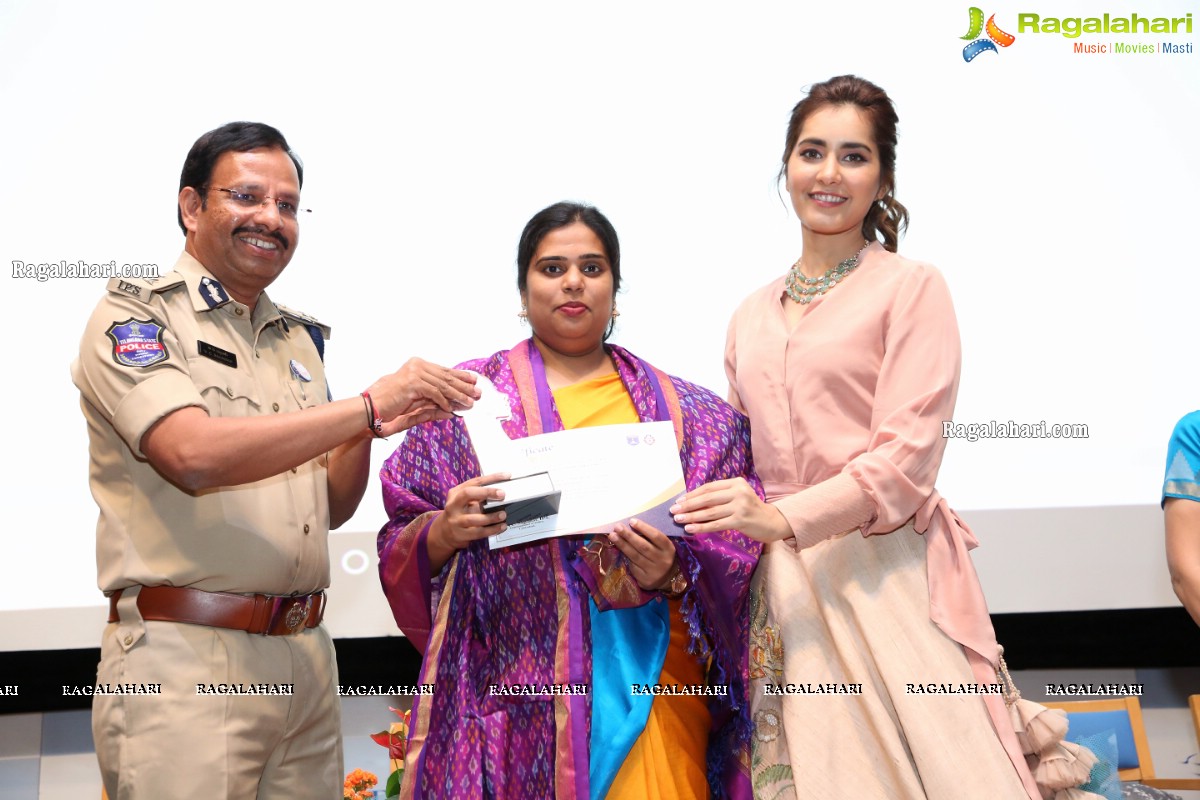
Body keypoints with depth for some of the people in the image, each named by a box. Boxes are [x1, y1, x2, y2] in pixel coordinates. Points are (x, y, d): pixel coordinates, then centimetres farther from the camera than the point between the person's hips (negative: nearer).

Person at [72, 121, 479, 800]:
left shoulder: (299, 337, 16)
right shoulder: (134, 318, -3)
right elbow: (194, 454, -21)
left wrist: (365, 433, -4)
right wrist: (368, 406, -20)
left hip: (306, 658, 6)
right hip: (186, 660, -6)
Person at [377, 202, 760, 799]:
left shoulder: (692, 417, 11)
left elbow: (733, 554, 8)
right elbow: (402, 550, 7)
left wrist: (673, 573, -12)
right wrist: (446, 532, -14)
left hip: (649, 680, 1)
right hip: (513, 676, -1)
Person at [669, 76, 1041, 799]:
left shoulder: (912, 288, 0)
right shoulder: (752, 317, 17)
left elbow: (906, 455, -10)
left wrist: (783, 516, -20)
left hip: (887, 575, -4)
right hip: (783, 584, 5)